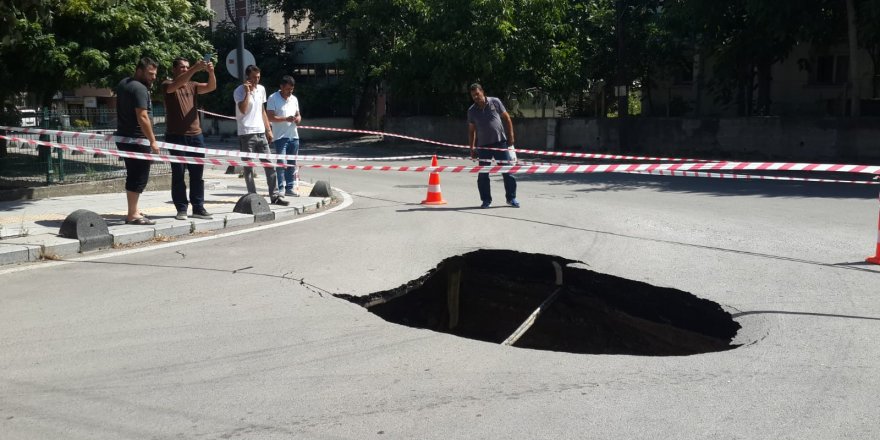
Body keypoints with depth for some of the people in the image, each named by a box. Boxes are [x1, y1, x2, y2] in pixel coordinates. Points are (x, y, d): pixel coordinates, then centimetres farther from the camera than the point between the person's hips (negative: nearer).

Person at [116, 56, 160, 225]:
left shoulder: (123, 84, 13)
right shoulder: (140, 89, -17)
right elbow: (142, 117, -24)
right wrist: (153, 141, -21)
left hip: (124, 138, 10)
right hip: (137, 140, -10)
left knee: (133, 176, 17)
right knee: (139, 177, -7)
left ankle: (133, 211, 25)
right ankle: (132, 215, -8)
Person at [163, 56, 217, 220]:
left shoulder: (192, 86, 12)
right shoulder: (168, 85, -1)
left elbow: (211, 87, -3)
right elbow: (177, 84, -24)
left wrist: (211, 72, -23)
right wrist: (195, 69, -33)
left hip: (195, 135, 5)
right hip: (176, 136, -4)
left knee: (197, 174, 6)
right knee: (178, 174, -1)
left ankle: (198, 208, 11)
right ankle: (181, 208, 4)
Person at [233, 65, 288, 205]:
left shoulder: (261, 89, 12)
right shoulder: (239, 91, -7)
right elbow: (243, 110, -22)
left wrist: (268, 130, 16)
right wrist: (247, 92, -20)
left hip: (261, 133, 6)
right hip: (246, 134, -6)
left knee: (269, 165, 2)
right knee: (248, 168, 1)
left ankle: (275, 195, 5)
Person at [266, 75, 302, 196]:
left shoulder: (294, 99, 14)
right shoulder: (273, 98, -5)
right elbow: (270, 117, -11)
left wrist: (298, 118, -3)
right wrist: (286, 119, -23)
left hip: (294, 136, 6)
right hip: (280, 136, -6)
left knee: (292, 164, 9)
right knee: (281, 163, -9)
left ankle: (289, 188, 15)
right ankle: (280, 189, -6)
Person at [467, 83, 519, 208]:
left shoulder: (495, 102, 0)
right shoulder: (471, 111, 5)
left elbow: (506, 118, 5)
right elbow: (471, 130, 12)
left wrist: (510, 136, 0)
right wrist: (472, 148, 7)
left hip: (500, 142, -2)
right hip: (483, 145, 2)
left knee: (507, 170, 1)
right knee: (483, 174, 1)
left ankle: (511, 198, 12)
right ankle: (486, 200, 14)